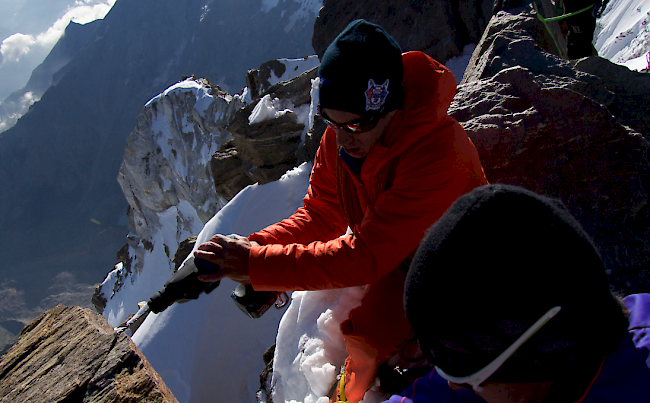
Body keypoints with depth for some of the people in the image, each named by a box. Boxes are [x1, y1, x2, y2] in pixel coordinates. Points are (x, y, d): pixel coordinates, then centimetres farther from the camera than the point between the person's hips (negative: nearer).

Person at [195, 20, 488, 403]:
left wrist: (257, 264, -37)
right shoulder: (340, 136, -15)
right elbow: (319, 216, -7)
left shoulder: (439, 153, -38)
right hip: (392, 258, 7)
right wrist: (253, 247, -24)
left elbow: (367, 255, -38)